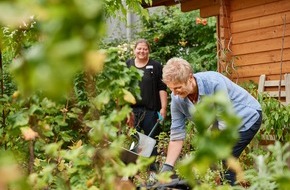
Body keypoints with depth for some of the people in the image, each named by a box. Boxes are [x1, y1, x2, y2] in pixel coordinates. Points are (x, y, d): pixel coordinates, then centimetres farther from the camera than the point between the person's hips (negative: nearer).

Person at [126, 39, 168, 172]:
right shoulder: (127, 65, 11)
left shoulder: (156, 66, 5)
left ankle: (152, 168, 10)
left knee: (151, 138, 2)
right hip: (131, 109, 1)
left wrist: (163, 108, -4)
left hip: (151, 110, -1)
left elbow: (162, 89, 3)